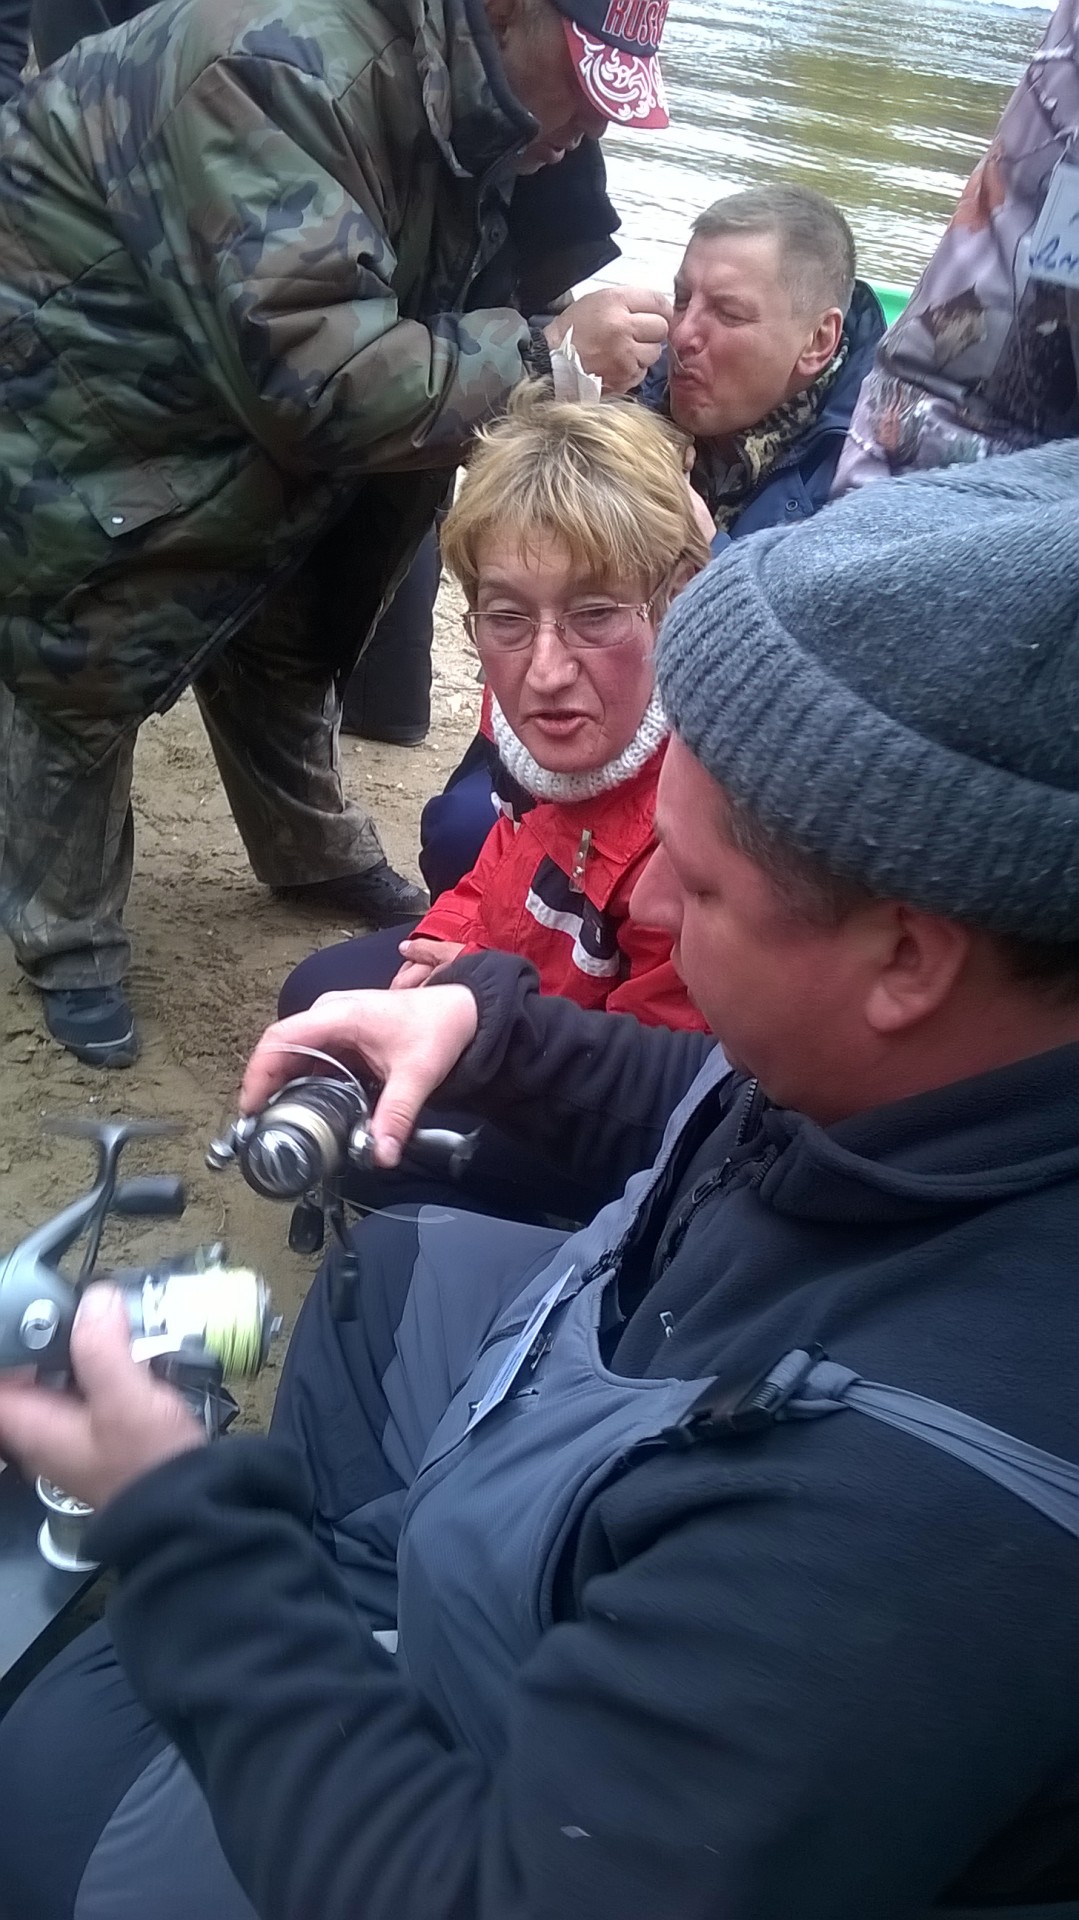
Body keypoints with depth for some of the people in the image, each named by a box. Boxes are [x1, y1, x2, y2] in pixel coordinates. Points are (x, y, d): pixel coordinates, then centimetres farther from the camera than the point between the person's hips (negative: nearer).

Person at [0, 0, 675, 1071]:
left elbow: (474, 293, 2)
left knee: (283, 641, 18)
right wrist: (549, 360, -34)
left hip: (242, 413, 8)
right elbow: (321, 380, -41)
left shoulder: (455, 106, -6)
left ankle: (315, 855, 41)